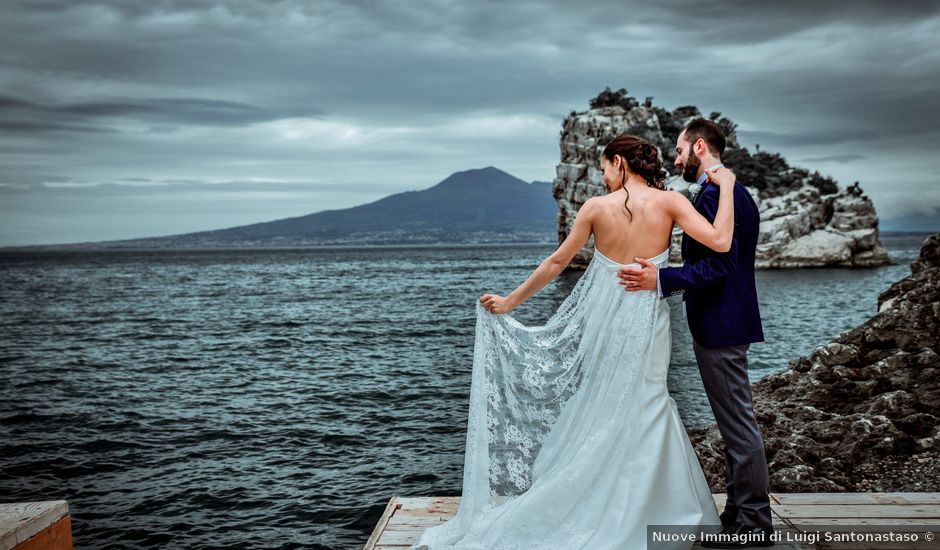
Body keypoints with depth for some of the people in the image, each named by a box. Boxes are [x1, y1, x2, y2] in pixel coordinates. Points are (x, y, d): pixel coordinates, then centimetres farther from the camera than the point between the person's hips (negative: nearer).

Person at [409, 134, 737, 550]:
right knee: (643, 412, 10)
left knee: (596, 412, 16)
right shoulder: (668, 201, -8)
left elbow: (557, 262, 2)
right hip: (645, 324, -1)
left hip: (598, 317, 1)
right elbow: (720, 242, -18)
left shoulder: (595, 207, -4)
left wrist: (511, 301, 13)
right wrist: (725, 187, -5)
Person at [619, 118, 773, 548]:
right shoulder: (734, 191, 17)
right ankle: (741, 512, 26)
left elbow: (718, 265, -24)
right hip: (729, 321, 11)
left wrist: (661, 280, -28)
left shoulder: (714, 194, -16)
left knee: (738, 424, -2)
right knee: (736, 422, 16)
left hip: (720, 326, -11)